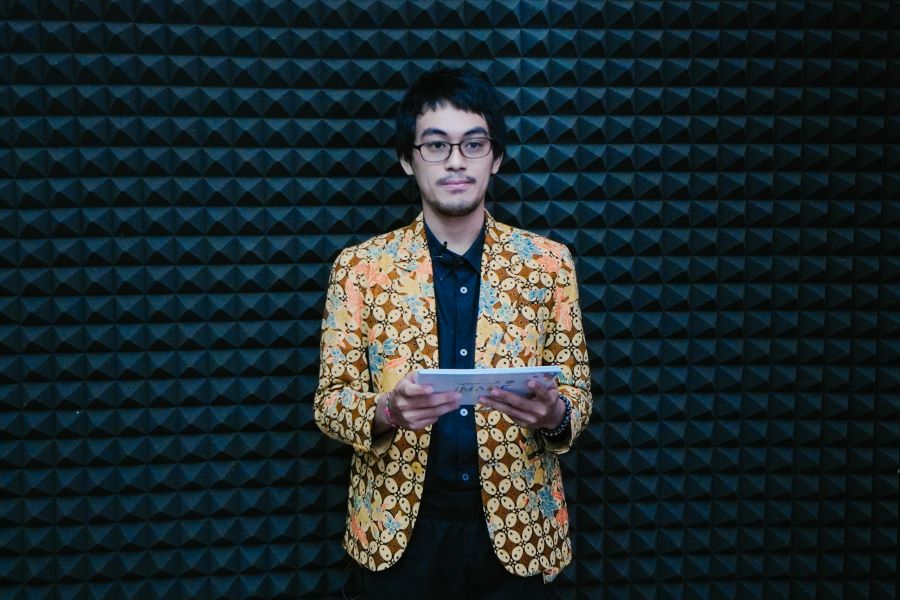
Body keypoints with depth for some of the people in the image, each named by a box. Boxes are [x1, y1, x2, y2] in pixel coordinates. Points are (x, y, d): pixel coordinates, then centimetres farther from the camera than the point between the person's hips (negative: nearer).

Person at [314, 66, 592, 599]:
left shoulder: (547, 262, -3)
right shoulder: (361, 267, -4)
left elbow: (577, 389, 1)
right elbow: (330, 399, -3)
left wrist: (555, 412, -21)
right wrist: (385, 411, -24)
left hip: (517, 526, 1)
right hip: (401, 527, 0)